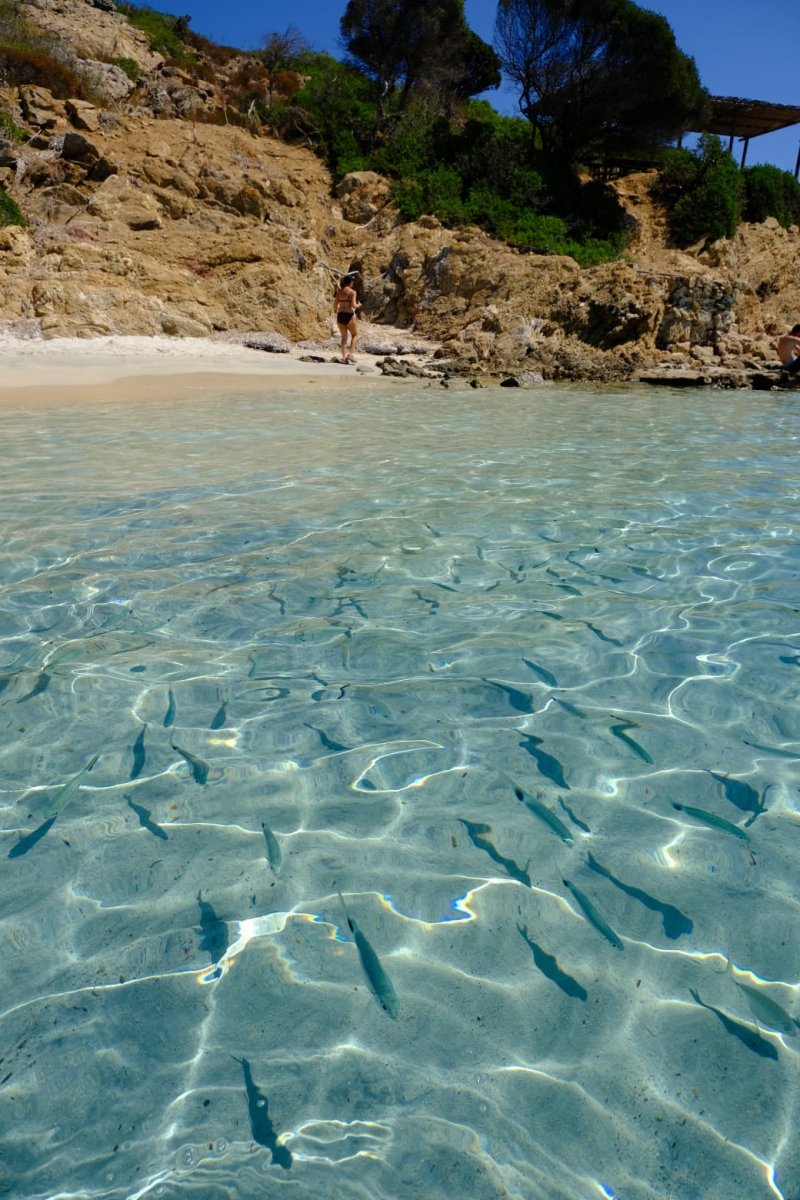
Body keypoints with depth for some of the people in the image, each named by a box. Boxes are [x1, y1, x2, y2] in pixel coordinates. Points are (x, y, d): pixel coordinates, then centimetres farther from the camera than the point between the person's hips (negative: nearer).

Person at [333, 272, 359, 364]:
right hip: (349, 315, -4)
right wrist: (358, 305, 6)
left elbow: (335, 303, 4)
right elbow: (353, 305, -15)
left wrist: (335, 310, 24)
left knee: (344, 337, 12)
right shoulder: (352, 292, -8)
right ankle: (351, 353, 0)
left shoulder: (339, 291, 5)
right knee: (355, 335, 14)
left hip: (340, 315, 4)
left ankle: (344, 356, 6)